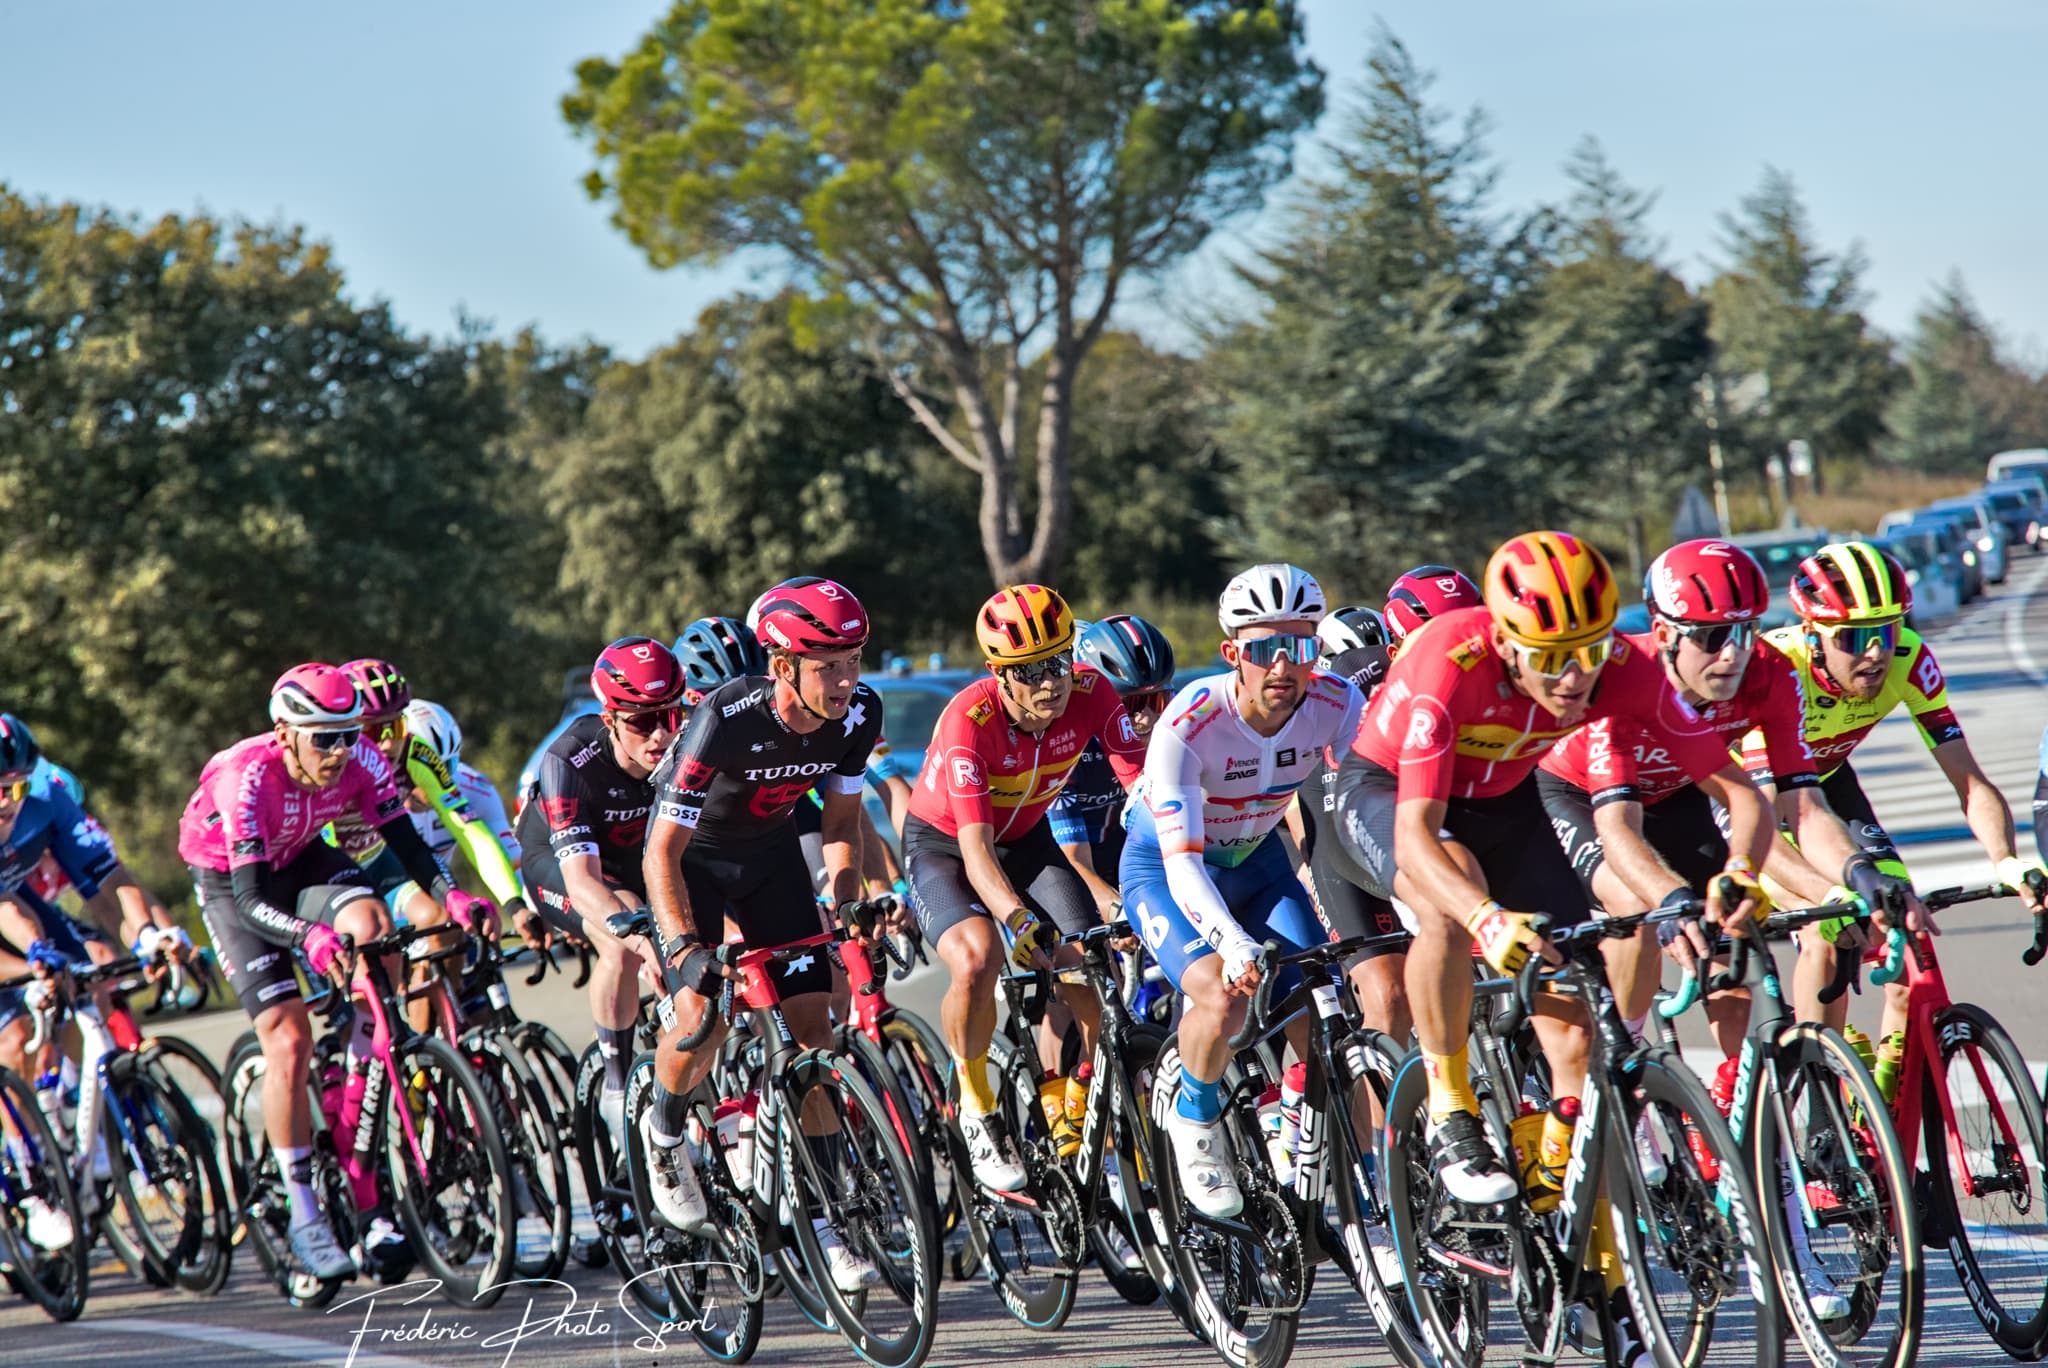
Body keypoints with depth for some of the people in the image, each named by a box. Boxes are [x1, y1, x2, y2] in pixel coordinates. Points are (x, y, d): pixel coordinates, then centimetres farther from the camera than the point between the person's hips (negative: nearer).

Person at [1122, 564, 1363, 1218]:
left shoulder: (1337, 705, -21)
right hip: (1164, 868, -4)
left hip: (1255, 860, 4)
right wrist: (1233, 943, -54)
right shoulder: (1189, 724, -33)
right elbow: (1182, 862, -38)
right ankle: (1194, 1122, 0)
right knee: (1223, 995, -29)